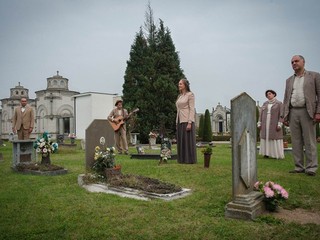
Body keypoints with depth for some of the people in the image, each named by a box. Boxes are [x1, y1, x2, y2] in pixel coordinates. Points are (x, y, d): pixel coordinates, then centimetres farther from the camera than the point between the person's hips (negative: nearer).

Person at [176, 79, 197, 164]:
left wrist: (190, 123, -19)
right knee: (181, 141, 7)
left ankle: (190, 160, 0)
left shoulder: (190, 94, -4)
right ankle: (182, 159, 13)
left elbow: (192, 109, -11)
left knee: (188, 140, -6)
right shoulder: (179, 96, 18)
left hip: (187, 120, -8)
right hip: (180, 121, 8)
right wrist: (177, 123, 15)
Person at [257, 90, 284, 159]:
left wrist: (279, 125, -16)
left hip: (274, 123, -4)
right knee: (266, 137, 2)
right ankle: (267, 153, 8)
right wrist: (259, 124, 1)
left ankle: (276, 154, 3)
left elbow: (281, 114, -7)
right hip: (265, 123, 4)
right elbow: (261, 114, 9)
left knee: (275, 138, -4)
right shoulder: (265, 104, 11)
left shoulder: (279, 103, -1)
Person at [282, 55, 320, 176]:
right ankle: (299, 167, 7)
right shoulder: (289, 80, 18)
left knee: (309, 141, -3)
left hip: (307, 112, -4)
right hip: (292, 113, 4)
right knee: (296, 142, 3)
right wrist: (284, 115, 8)